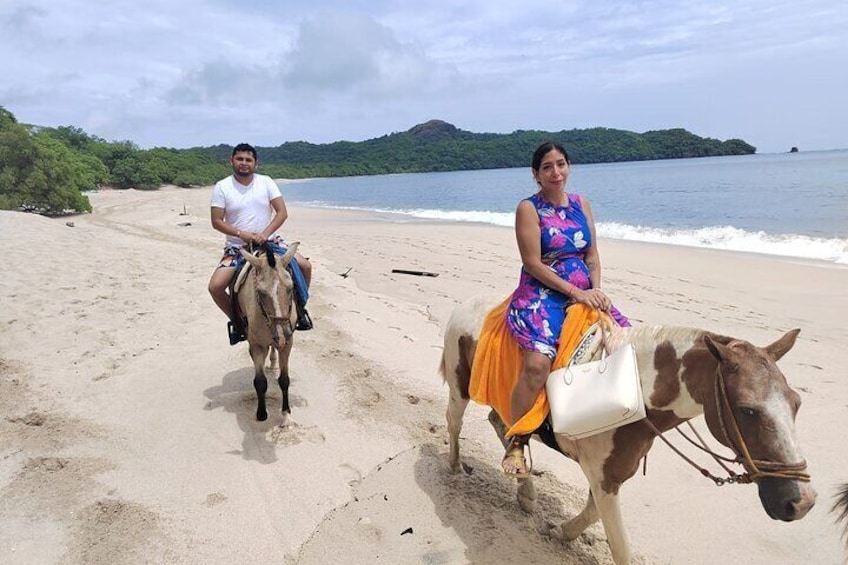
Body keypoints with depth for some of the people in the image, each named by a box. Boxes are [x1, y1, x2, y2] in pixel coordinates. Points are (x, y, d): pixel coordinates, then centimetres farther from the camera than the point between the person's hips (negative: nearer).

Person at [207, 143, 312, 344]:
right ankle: (236, 321, 11)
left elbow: (282, 212, -7)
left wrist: (265, 233, -21)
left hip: (268, 241, 1)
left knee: (304, 266, -15)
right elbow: (216, 221, -7)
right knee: (215, 286, -17)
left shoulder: (266, 182, -2)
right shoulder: (222, 187, -5)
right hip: (237, 246, -1)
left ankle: (299, 307, 9)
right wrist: (241, 234, -21)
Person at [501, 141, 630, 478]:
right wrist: (575, 291, -15)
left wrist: (596, 289, -4)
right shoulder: (529, 208, -4)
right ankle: (515, 443, -13)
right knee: (538, 361, -29)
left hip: (584, 293, 7)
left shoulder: (581, 204, 14)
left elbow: (592, 254, 14)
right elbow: (533, 264, -12)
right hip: (541, 294, -6)